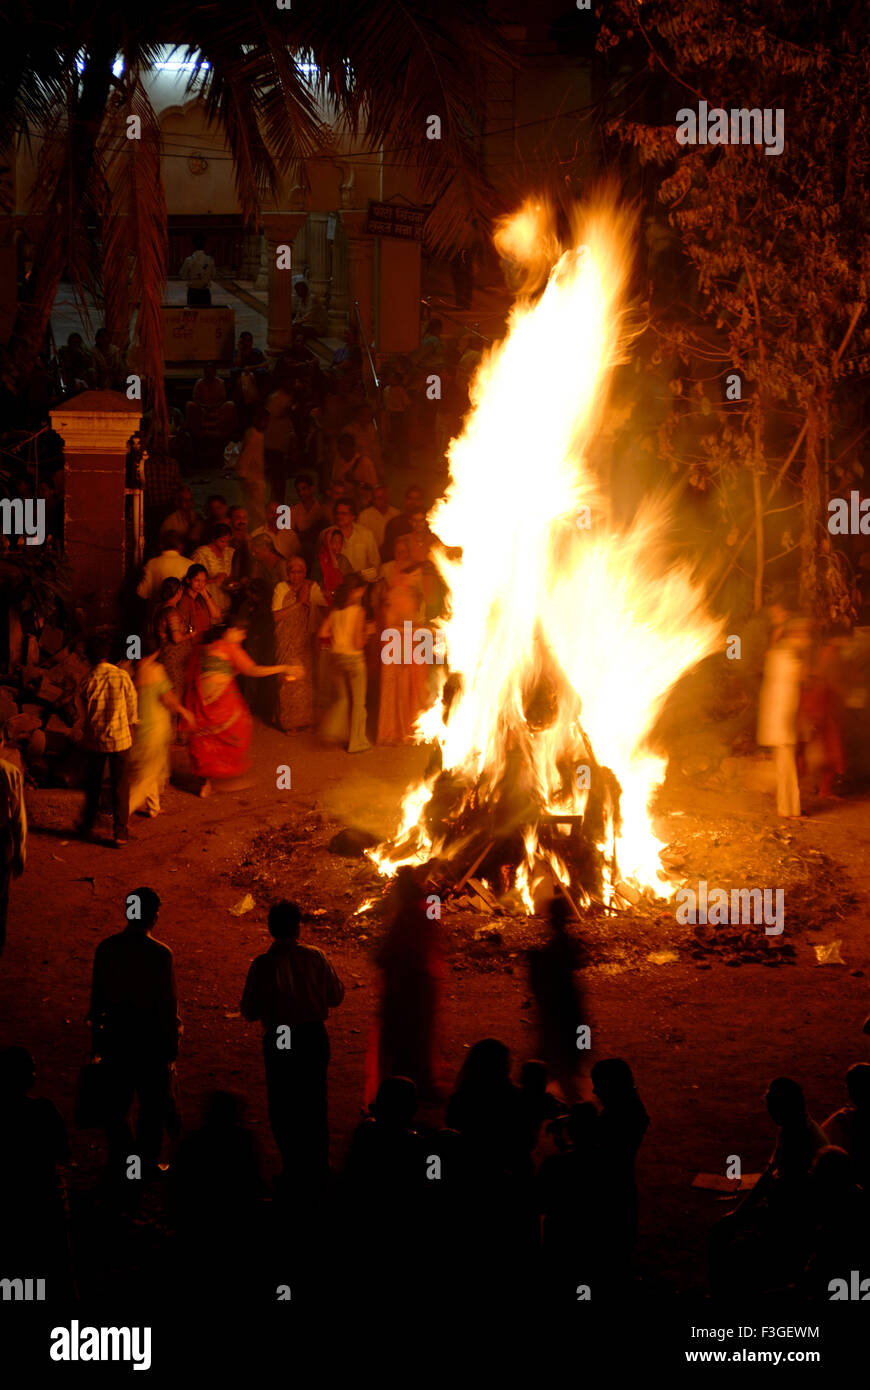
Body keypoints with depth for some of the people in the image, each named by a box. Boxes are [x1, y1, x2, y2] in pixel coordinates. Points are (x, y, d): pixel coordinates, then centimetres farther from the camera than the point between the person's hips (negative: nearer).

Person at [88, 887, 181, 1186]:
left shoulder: (106, 949, -5)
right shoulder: (160, 954, -16)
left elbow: (97, 994, 2)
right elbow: (169, 1003, -12)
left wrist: (97, 1035, 13)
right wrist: (172, 1045, -1)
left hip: (115, 1032, 3)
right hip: (150, 1034, -3)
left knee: (116, 1101, 15)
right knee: (152, 1104, 12)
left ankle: (120, 1164, 21)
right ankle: (147, 1164, 16)